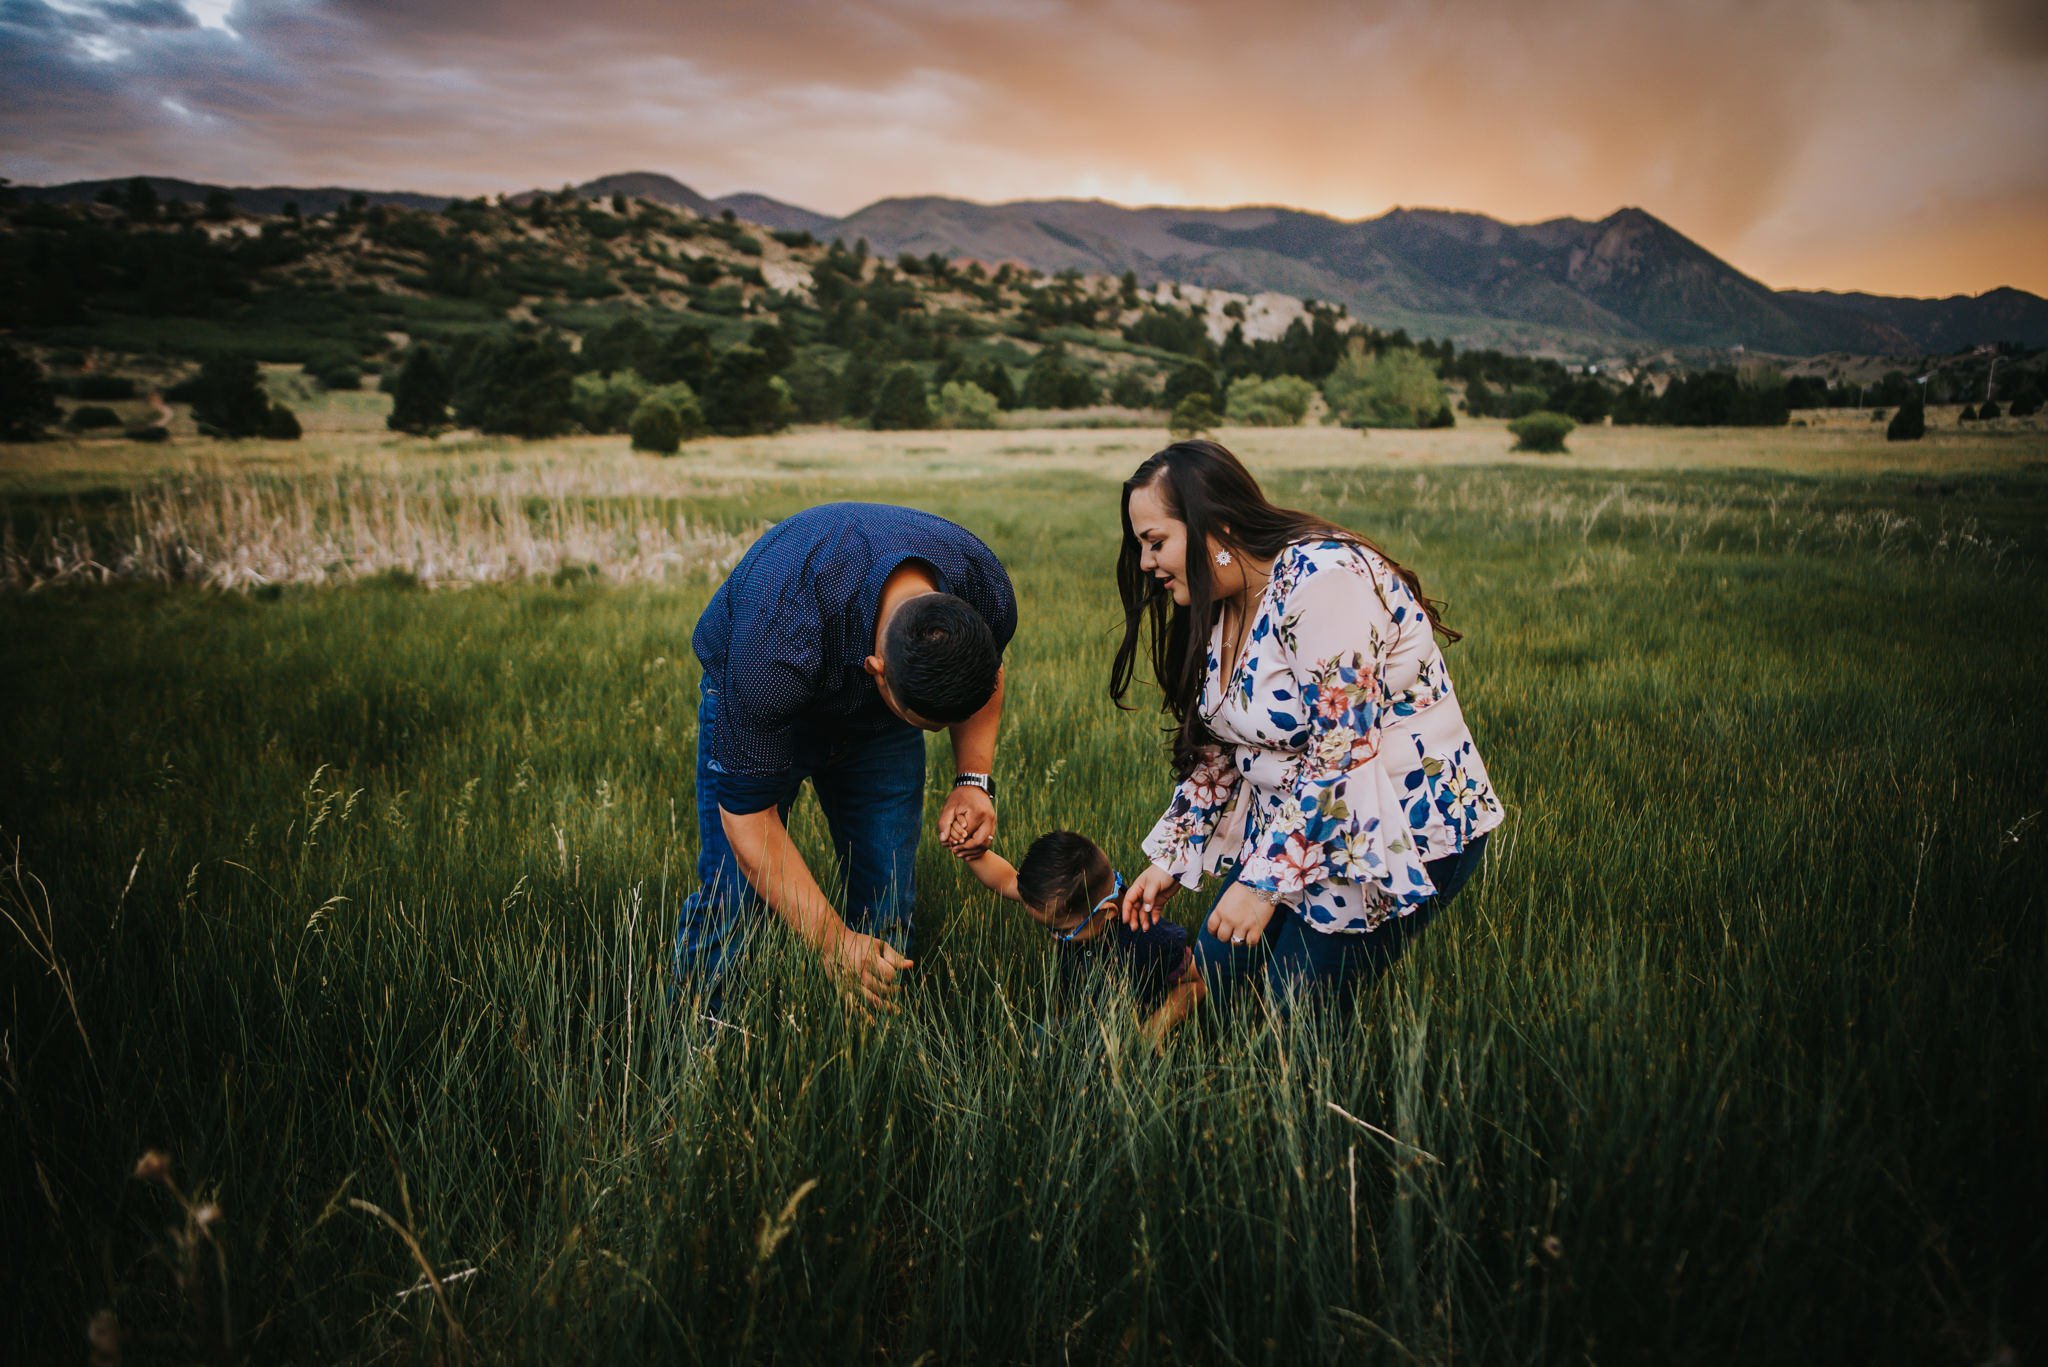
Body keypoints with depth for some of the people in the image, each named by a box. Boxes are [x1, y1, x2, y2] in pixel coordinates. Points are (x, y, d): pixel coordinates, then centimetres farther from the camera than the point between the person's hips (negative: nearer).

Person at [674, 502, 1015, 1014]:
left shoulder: (987, 592, -30)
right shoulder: (777, 645, -45)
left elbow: (988, 678, -3)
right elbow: (746, 814, -34)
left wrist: (974, 780, -18)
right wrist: (833, 942, -36)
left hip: (878, 725, 4)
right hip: (754, 707, -3)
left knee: (888, 903, -2)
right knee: (733, 891, -13)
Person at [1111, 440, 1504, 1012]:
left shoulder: (1321, 579, -26)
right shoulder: (1219, 607, 3)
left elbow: (1342, 753, -29)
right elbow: (1216, 749, 12)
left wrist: (1266, 879, -26)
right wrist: (1169, 859, 9)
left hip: (1407, 830, -8)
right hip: (1296, 823, 9)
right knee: (1212, 972, 3)